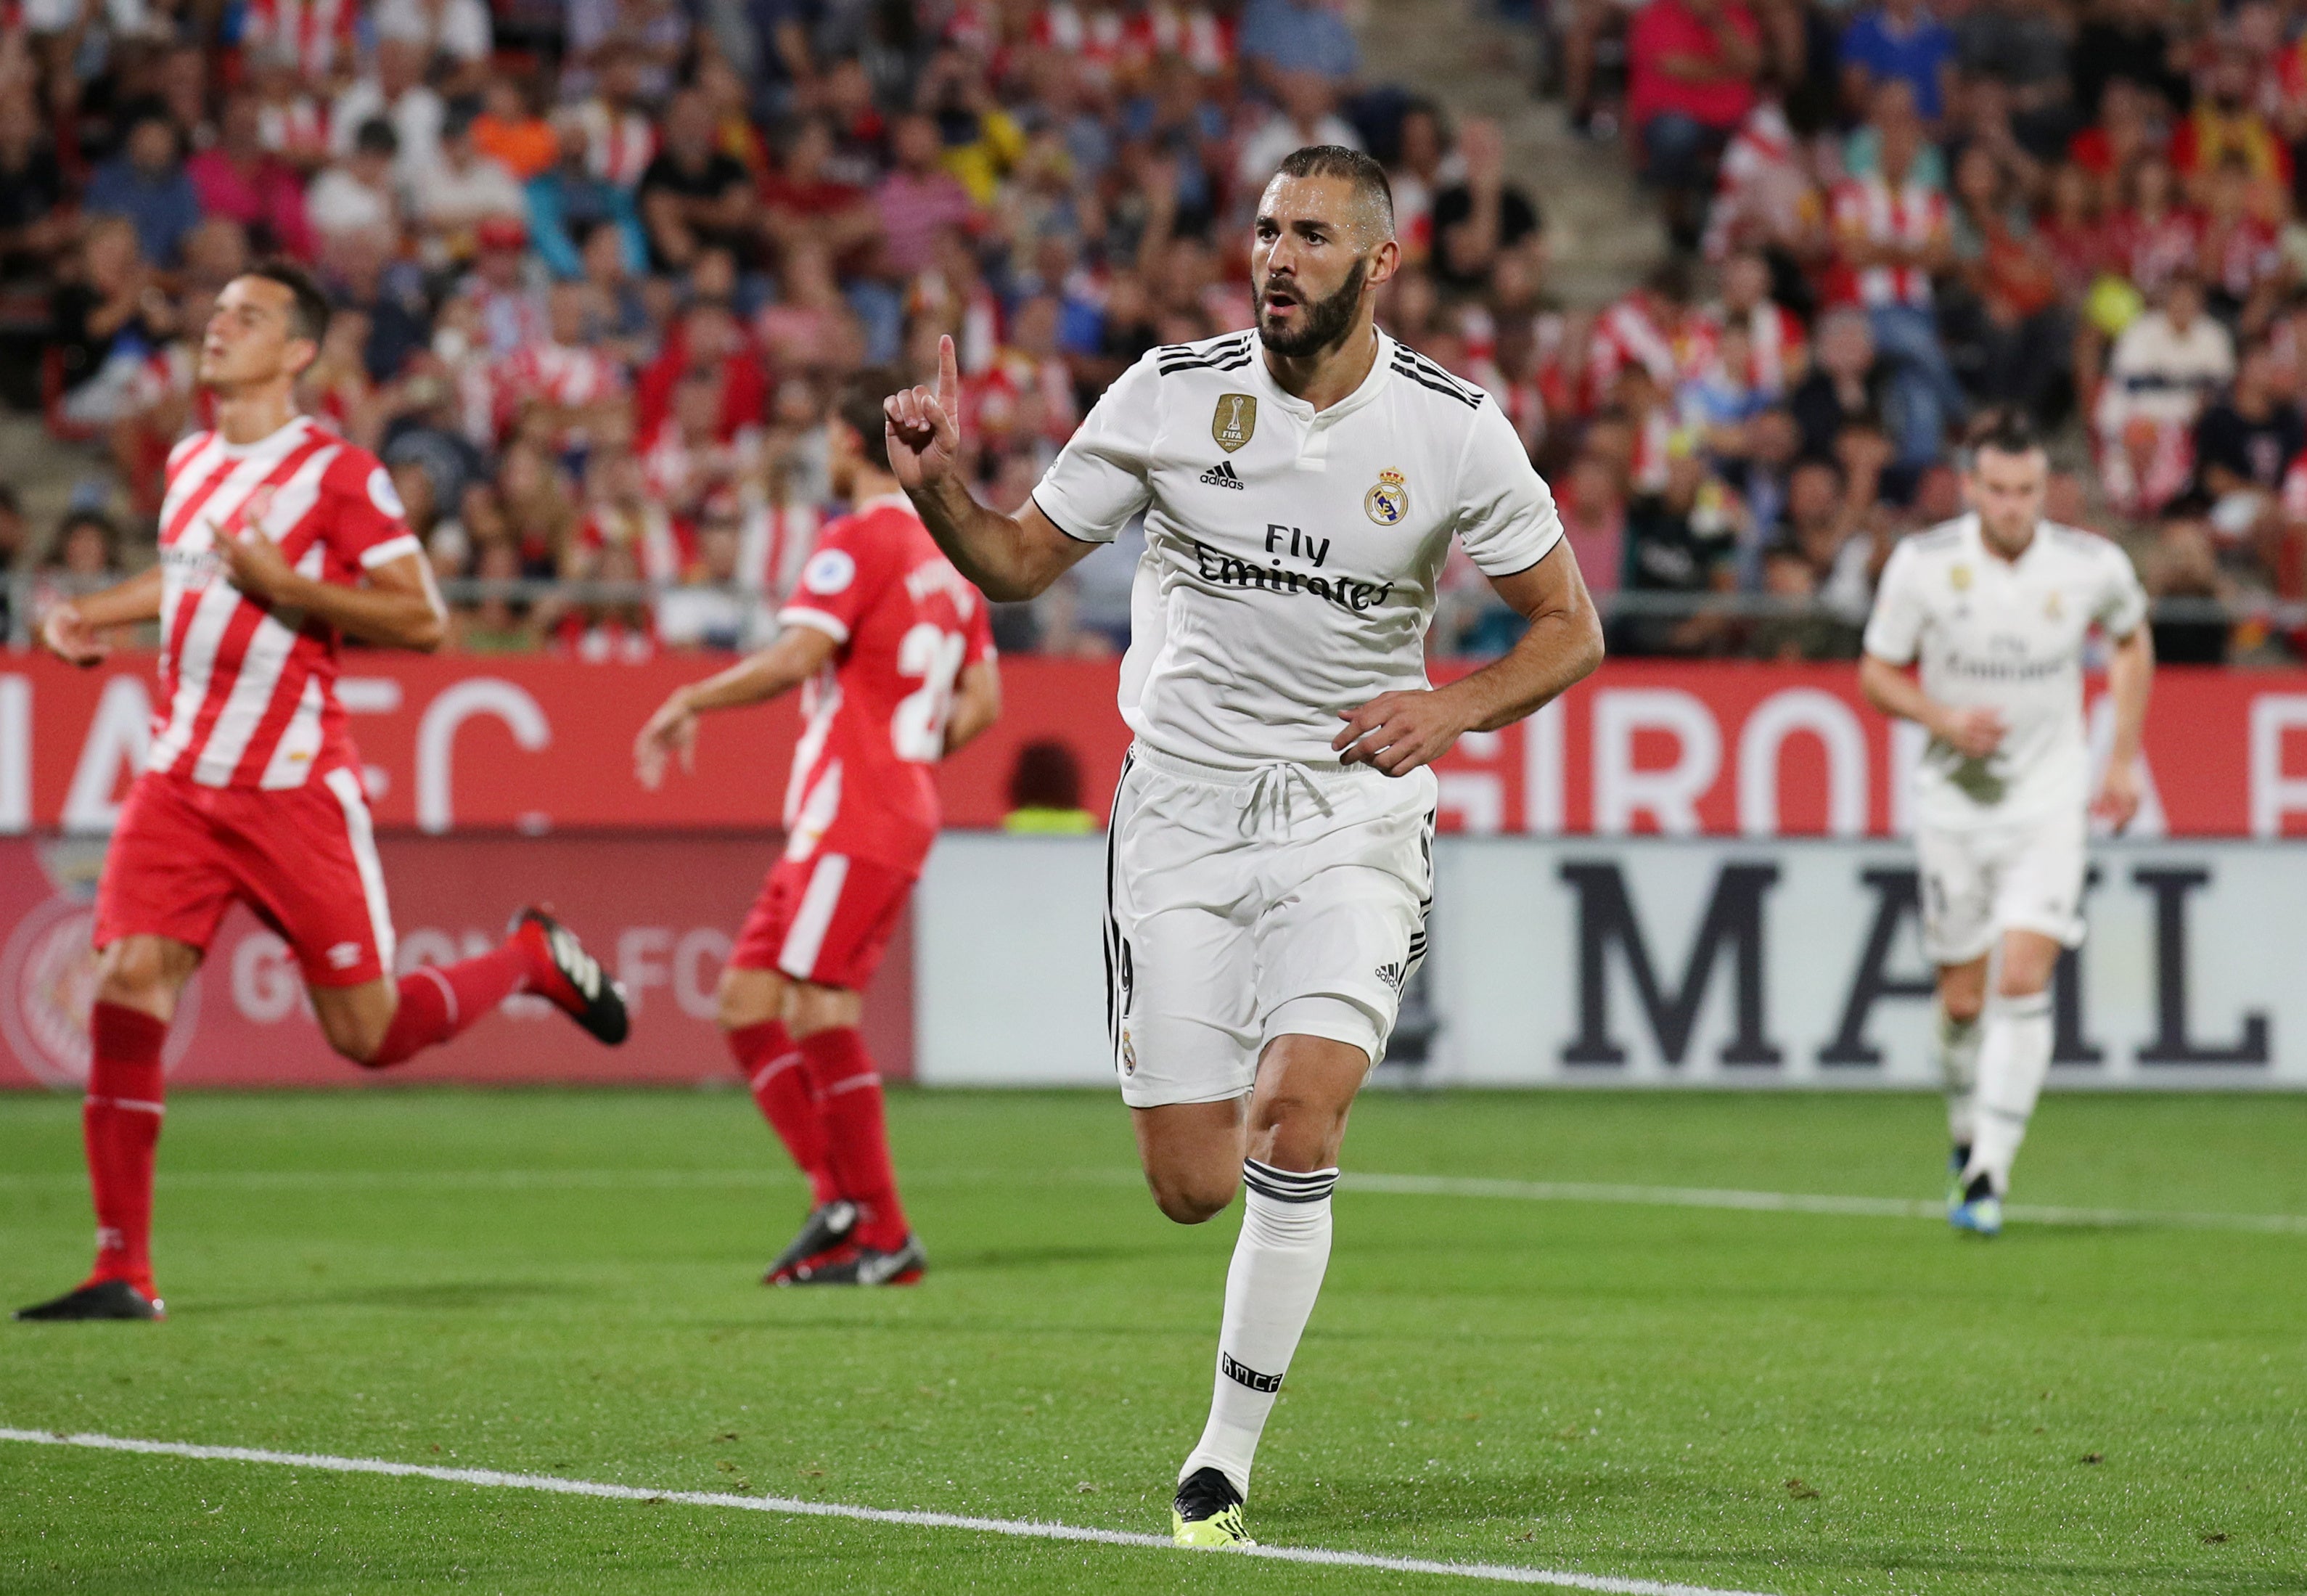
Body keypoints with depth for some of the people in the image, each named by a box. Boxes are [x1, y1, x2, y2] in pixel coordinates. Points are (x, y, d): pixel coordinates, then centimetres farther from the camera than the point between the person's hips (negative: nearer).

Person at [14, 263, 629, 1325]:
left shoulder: (337, 475, -8)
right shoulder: (189, 464, 13)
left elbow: (421, 619, -11)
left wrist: (283, 586, -19)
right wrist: (93, 616, 21)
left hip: (296, 789, -5)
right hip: (179, 785, 5)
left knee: (367, 1032, -2)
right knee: (126, 983, -11)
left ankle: (534, 959, 28)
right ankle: (124, 1272, -7)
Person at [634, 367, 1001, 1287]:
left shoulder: (861, 541, -9)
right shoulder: (946, 552, 18)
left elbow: (796, 658, -20)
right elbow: (982, 701, 19)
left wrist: (691, 702, -10)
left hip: (853, 821, -9)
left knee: (817, 1007, -12)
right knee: (745, 1003, 7)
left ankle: (884, 1237, -12)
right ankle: (839, 1198, 2)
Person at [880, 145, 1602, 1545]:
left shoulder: (1454, 430, -5)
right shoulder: (1170, 394, -3)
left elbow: (1571, 626, 5)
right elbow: (1019, 562, 5)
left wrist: (1456, 707, -12)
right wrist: (938, 487, -15)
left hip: (1354, 817, -1)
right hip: (1183, 814, 1)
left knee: (1295, 1131, -22)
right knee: (1194, 1189, -3)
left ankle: (1226, 1462, -9)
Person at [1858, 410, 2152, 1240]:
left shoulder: (2093, 567, -9)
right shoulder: (1923, 563, -11)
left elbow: (2132, 642, 13)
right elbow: (1877, 673, -1)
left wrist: (2124, 760, 9)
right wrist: (1947, 720, -20)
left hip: (2049, 801, -1)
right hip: (1954, 799, 1)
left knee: (2024, 980, -16)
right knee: (1962, 999, 6)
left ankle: (1989, 1173, -15)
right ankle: (1968, 1135, 34)